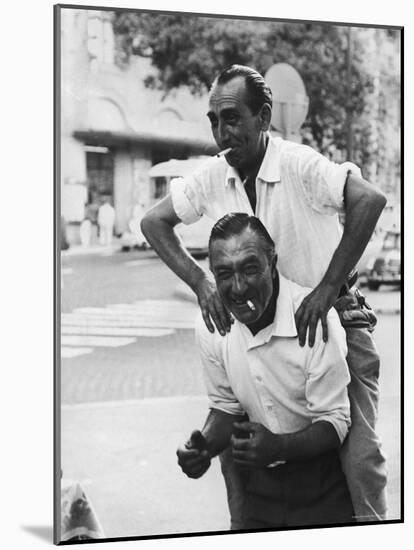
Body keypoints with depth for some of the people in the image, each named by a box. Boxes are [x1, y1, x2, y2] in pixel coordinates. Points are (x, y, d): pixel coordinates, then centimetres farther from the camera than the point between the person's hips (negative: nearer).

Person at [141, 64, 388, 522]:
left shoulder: (299, 165, -21)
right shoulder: (212, 178, -4)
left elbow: (370, 200, -34)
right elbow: (154, 222, 4)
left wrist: (327, 288, -33)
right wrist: (199, 282, -10)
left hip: (330, 319, -5)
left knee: (359, 455, -11)